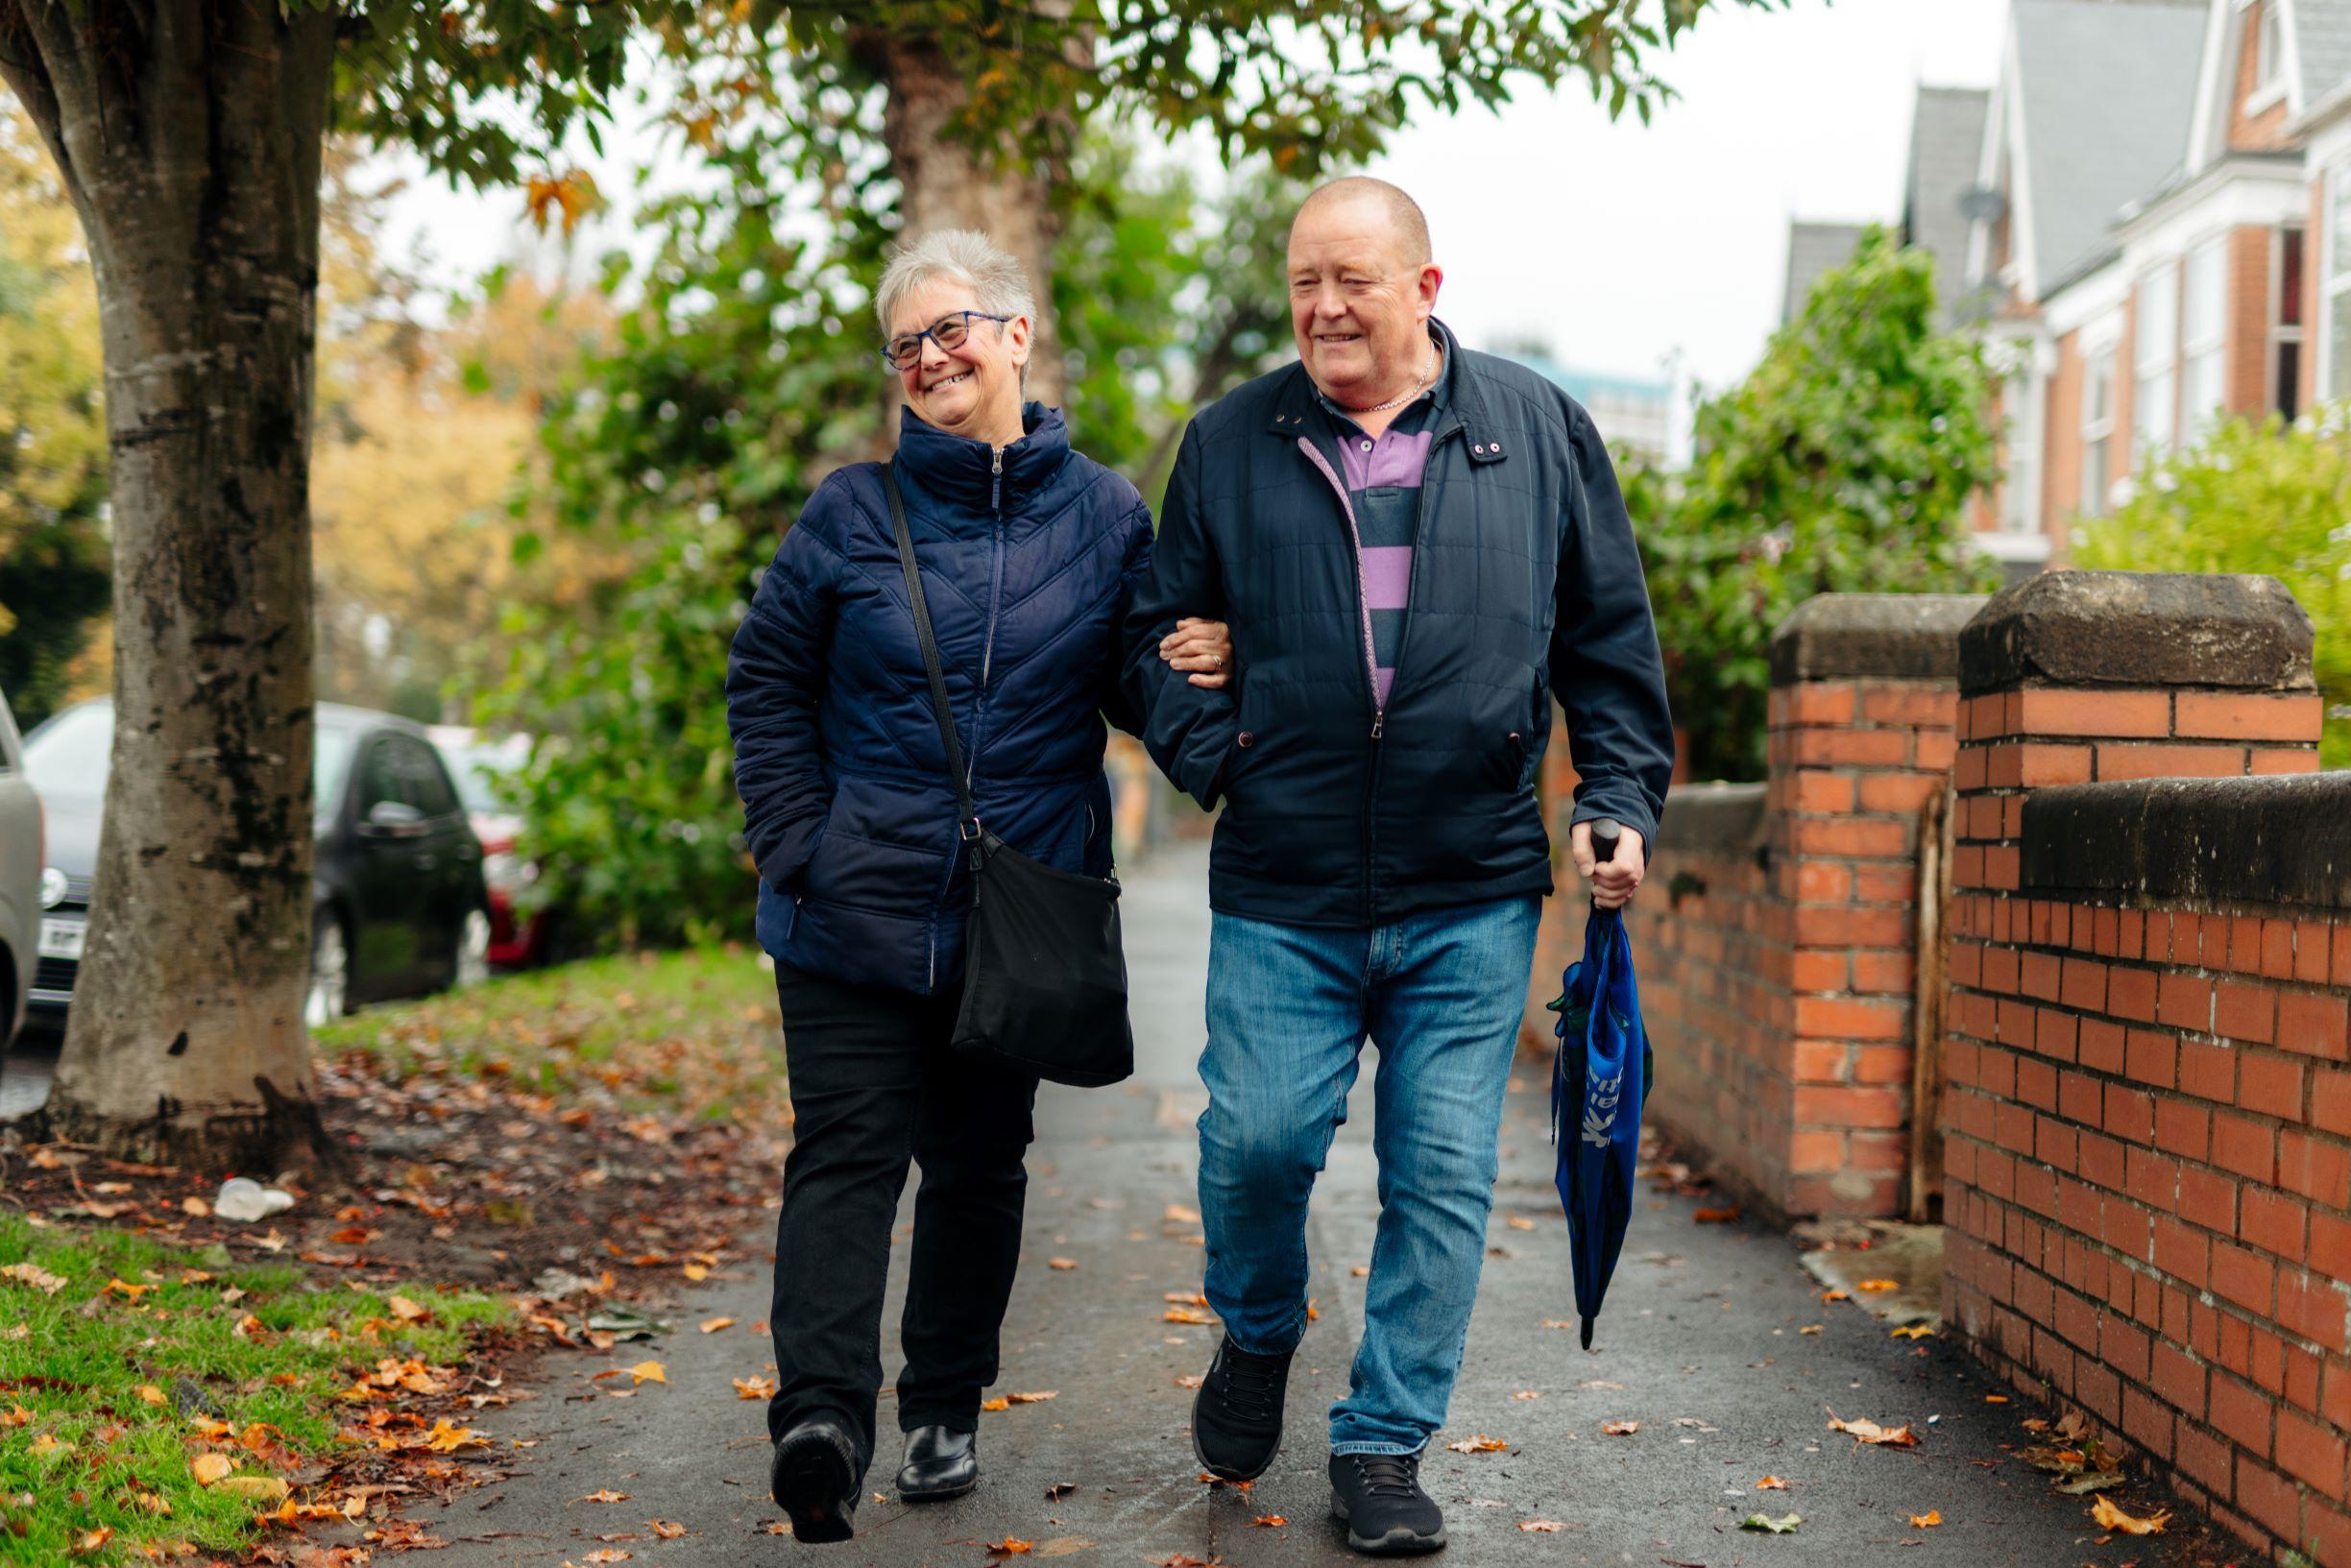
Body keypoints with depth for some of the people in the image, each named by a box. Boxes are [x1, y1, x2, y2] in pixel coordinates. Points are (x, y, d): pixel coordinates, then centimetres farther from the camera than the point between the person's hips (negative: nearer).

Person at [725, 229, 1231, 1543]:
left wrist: (1202, 668, -13)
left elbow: (1135, 689, 10)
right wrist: (797, 844, -2)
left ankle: (945, 1407, 25)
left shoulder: (1105, 515, 3)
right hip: (857, 910, -1)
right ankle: (825, 1412, -20)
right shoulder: (853, 515, 0)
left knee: (981, 1162, 12)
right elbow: (766, 679, 7)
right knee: (850, 1150, -11)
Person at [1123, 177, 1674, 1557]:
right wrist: (1210, 750, -3)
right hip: (1283, 892, 0)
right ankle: (1259, 1340, 28)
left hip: (1473, 894, 0)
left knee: (1444, 1174, 2)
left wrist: (1621, 802, 3)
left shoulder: (1538, 430, 7)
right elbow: (1163, 629, 14)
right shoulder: (1231, 443, 7)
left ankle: (1386, 1446, 16)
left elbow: (1611, 641, 11)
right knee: (1258, 1140, -5)